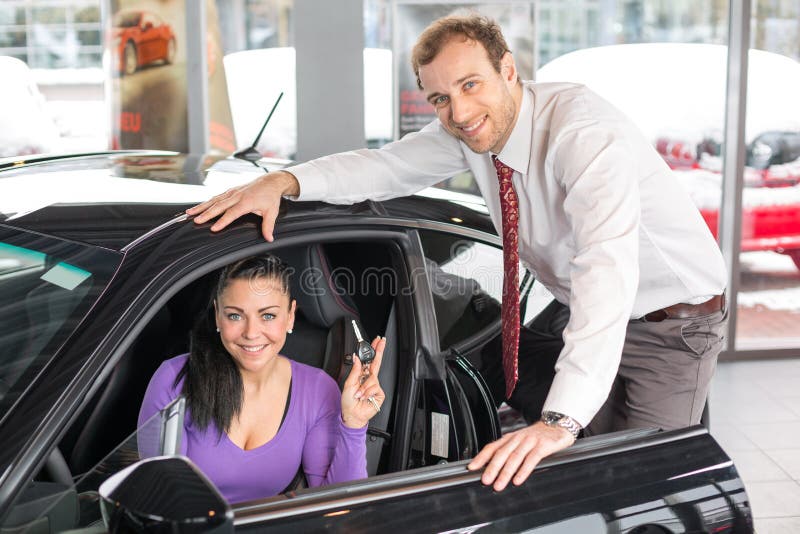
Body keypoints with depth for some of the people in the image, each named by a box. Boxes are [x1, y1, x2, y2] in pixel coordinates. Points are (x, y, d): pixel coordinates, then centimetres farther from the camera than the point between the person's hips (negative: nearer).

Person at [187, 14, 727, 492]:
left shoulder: (584, 131, -34)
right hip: (584, 315, 6)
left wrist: (561, 420, -57)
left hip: (672, 323, -6)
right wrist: (285, 181, -23)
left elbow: (607, 267, -47)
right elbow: (384, 167, -2)